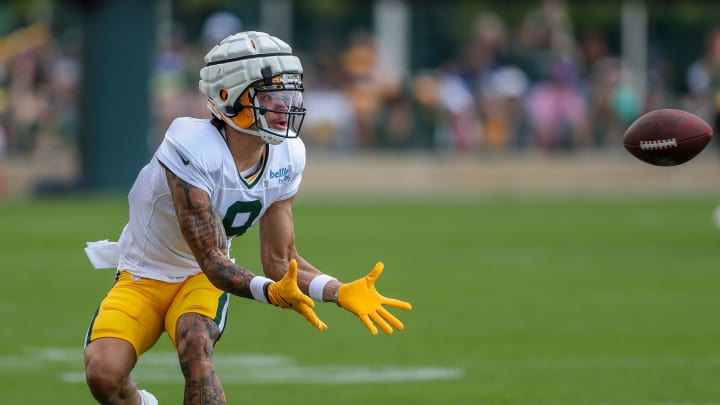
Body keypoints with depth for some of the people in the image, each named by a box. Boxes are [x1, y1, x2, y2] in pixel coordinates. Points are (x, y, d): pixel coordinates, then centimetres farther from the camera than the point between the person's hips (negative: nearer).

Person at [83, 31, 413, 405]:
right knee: (103, 374, -24)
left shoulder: (285, 158, -11)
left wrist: (340, 292, -23)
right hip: (142, 277, -3)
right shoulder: (191, 150, -30)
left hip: (201, 281, 3)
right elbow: (212, 261, -30)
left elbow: (280, 262, -5)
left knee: (196, 345, -31)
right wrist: (270, 291, -48)